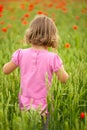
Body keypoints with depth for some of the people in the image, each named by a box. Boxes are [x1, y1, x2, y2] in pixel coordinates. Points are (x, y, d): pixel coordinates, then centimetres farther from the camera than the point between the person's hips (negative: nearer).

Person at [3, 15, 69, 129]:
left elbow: (5, 70, 7)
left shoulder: (21, 54, -6)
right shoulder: (52, 58, -13)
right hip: (44, 106, -2)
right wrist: (61, 68, 14)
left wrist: (15, 60, 24)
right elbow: (64, 79, -5)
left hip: (25, 104, 3)